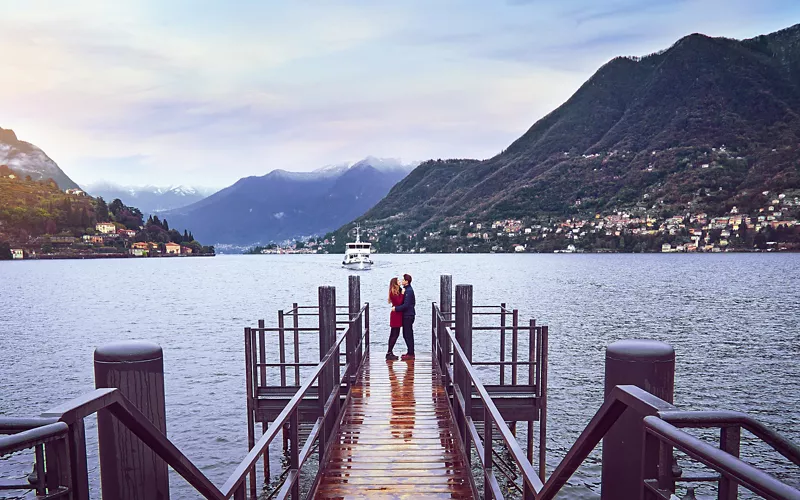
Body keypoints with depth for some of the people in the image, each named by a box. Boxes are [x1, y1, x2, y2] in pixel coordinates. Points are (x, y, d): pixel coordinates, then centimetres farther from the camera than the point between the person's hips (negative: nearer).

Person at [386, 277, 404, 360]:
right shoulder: (393, 293, -14)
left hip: (397, 315, 10)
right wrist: (402, 294, -18)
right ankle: (389, 353, -6)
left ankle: (389, 353, 16)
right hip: (396, 314, -10)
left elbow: (399, 302, 11)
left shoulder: (397, 291, 13)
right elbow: (399, 302, -22)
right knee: (395, 334, -8)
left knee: (393, 334, 11)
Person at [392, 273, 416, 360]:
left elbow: (406, 305, -23)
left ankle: (411, 354, 0)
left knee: (408, 335, -5)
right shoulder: (408, 289, 14)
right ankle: (410, 352, 21)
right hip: (407, 315, 10)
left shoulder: (408, 291, -18)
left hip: (408, 316, -10)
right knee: (407, 334, 14)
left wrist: (396, 308, -16)